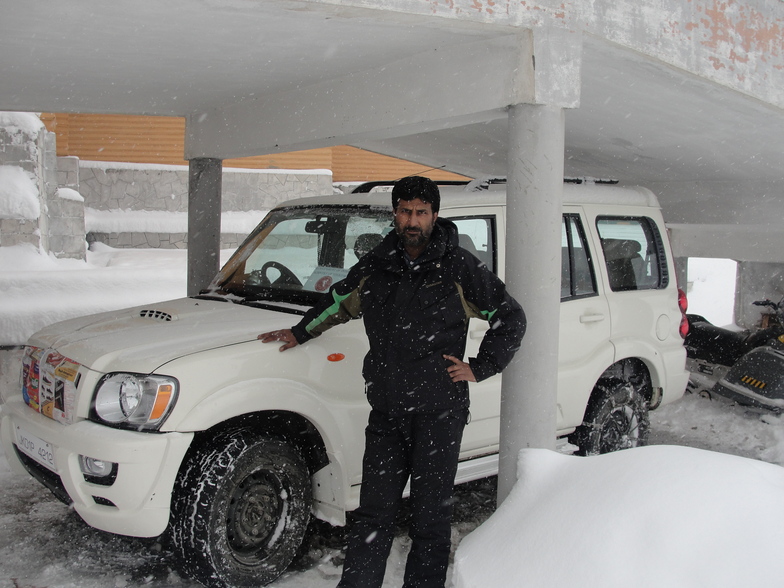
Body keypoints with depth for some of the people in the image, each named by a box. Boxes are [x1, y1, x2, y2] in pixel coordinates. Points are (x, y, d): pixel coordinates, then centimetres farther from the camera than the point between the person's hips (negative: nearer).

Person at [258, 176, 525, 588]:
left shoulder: (460, 268, -2)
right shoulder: (375, 266, 9)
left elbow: (511, 318, 5)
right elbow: (339, 301, 28)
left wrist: (479, 368, 0)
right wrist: (299, 333, 33)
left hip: (439, 413, -3)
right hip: (386, 412, 4)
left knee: (430, 515, 5)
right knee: (373, 512, 8)